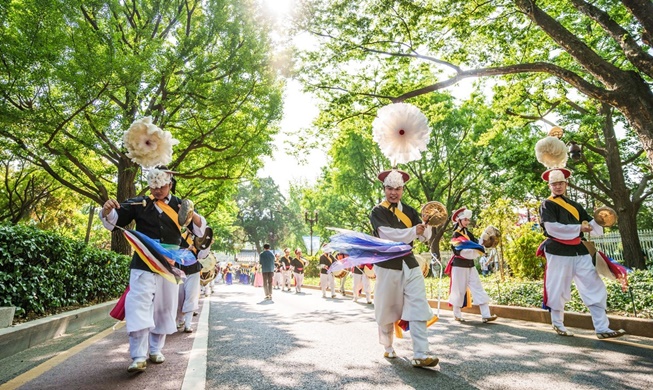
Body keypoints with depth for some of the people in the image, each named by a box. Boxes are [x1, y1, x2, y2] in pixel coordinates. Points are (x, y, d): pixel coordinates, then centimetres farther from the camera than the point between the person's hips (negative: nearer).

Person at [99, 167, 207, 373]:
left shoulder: (180, 205, 3)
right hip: (143, 265, -2)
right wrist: (107, 210, -22)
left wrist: (193, 215, -22)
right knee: (139, 306, -11)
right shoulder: (139, 203, 0)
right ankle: (138, 357, -4)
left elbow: (200, 230, -1)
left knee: (164, 309, 10)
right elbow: (113, 220, 1)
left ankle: (155, 350, 27)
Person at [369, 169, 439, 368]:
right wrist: (413, 231, -21)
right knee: (386, 310, 9)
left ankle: (420, 355, -3)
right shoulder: (378, 212, -3)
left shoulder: (409, 211, 10)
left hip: (410, 264, 4)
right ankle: (388, 347, 30)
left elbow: (425, 236, 3)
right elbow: (389, 235, -19)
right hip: (387, 265, -3)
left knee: (418, 308, -6)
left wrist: (426, 224, -18)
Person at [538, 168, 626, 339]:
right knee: (558, 290, 2)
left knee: (595, 288, 2)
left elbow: (590, 224, 17)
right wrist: (578, 228, -14)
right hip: (558, 252, -6)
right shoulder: (547, 205, -2)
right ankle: (557, 324, 19)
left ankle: (602, 328, 7)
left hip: (579, 251, 6)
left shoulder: (574, 205, 19)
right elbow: (552, 227, -16)